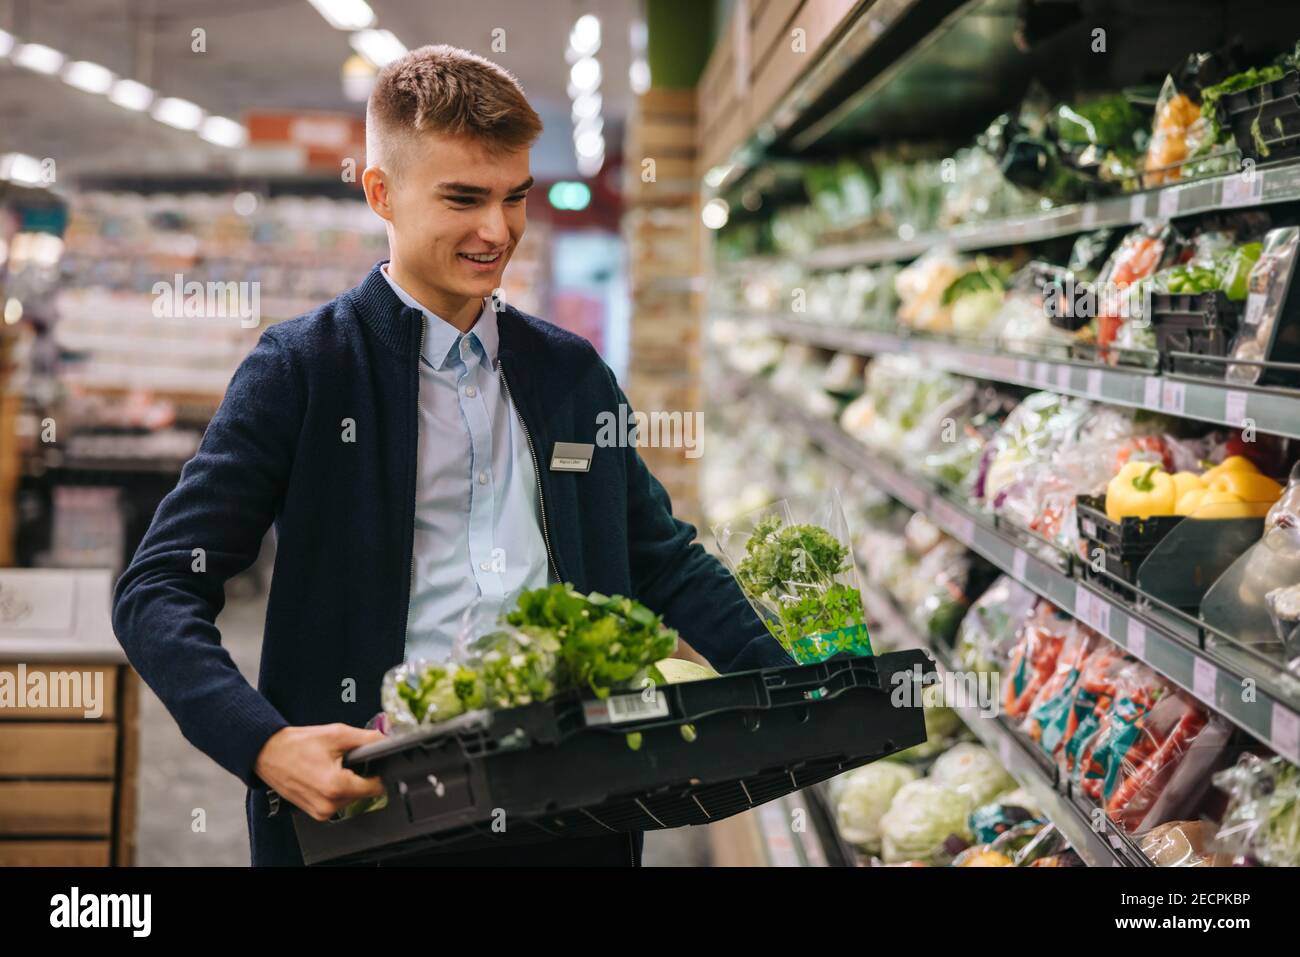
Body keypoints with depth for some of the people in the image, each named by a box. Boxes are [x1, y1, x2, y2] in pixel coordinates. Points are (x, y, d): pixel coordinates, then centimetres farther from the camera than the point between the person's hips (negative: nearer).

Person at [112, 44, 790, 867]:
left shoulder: (571, 372, 16)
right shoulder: (302, 369, 1)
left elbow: (665, 561, 23)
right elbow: (160, 591, -4)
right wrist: (264, 745, -20)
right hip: (379, 800, -5)